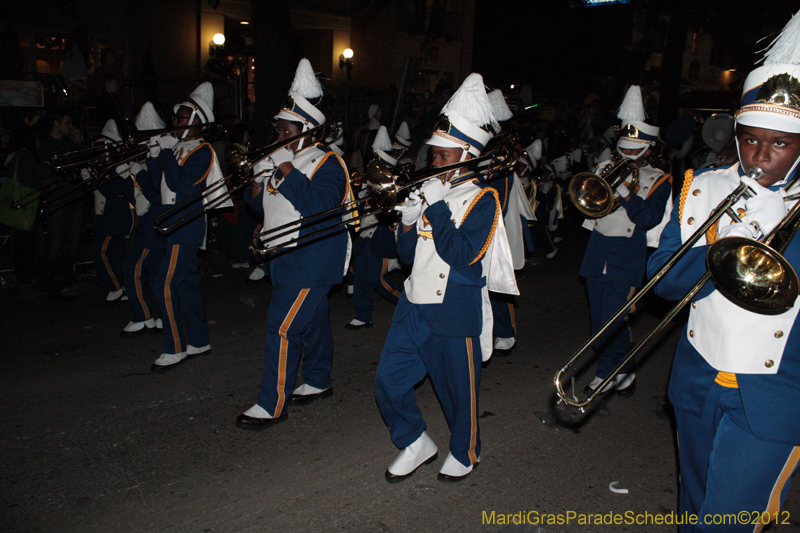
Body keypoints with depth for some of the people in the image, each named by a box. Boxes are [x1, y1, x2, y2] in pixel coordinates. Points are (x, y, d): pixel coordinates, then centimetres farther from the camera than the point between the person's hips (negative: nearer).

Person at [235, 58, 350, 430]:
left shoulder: (327, 164, -13)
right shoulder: (283, 159, 13)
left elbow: (321, 206, -29)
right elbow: (258, 204, 16)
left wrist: (289, 175, -26)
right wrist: (259, 181, -5)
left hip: (312, 260, -9)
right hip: (284, 257, 9)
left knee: (282, 327, -10)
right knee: (311, 320, 19)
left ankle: (272, 405, -2)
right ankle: (318, 382, 33)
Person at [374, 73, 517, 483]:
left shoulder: (482, 199, -9)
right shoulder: (431, 189, 9)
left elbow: (461, 254, -23)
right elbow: (407, 255, 11)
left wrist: (436, 207, -21)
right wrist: (408, 220, -8)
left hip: (455, 313, -6)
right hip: (414, 306, 6)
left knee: (458, 390, 10)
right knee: (388, 381, 6)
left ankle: (464, 452, 35)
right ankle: (416, 443, 27)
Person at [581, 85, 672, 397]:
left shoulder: (658, 180, 2)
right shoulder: (607, 168, 13)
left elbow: (648, 218, -13)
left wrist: (625, 189, -20)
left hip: (627, 260, -4)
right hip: (597, 253, 4)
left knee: (612, 321, -8)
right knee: (598, 321, 9)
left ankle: (625, 370, 14)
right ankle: (606, 372, 25)